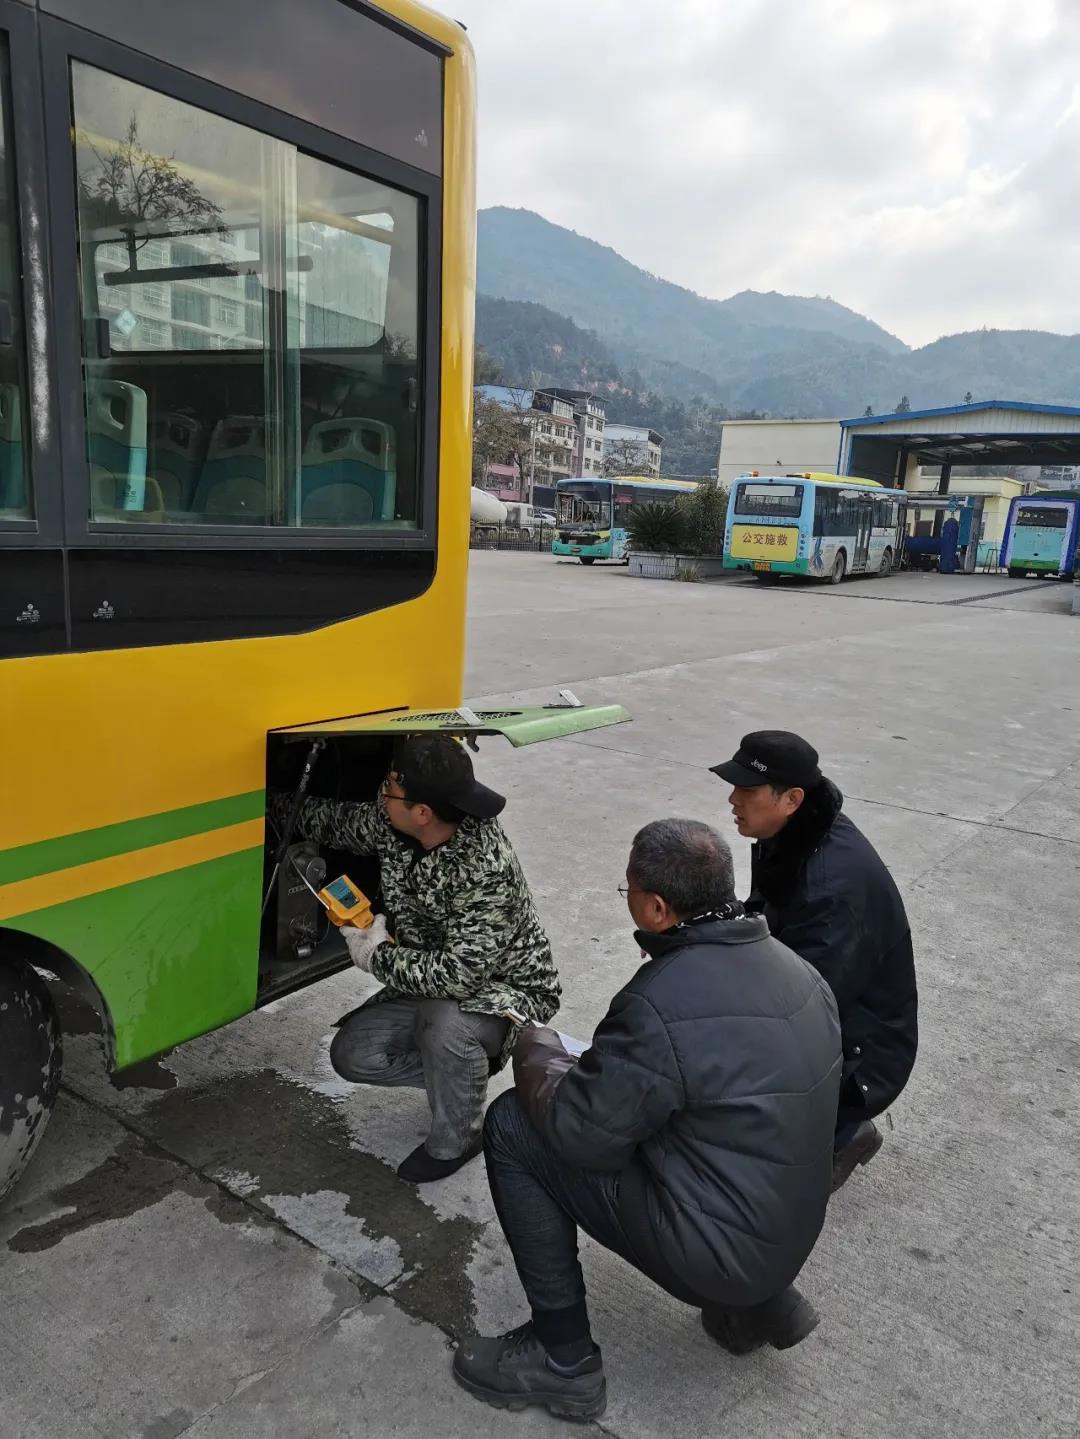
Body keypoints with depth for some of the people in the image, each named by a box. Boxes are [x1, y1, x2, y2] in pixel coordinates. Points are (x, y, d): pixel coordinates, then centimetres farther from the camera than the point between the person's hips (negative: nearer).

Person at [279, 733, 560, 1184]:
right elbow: (340, 821, 8)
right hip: (431, 980, 7)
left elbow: (459, 974, -37)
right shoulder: (390, 823, -13)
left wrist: (379, 957, -23)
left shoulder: (487, 870, -36)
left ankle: (455, 1141, -7)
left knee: (445, 1023, -37)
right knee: (352, 1054, -5)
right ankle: (462, 1070, 17)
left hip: (507, 989, -7)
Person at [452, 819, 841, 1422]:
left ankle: (564, 1362, 8)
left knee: (512, 1127, -4)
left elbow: (578, 1133, -19)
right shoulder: (797, 967, -3)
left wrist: (536, 1048, 0)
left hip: (717, 1255, -8)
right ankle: (764, 1300, 21)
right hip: (796, 1233, 8)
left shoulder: (661, 1004, -28)